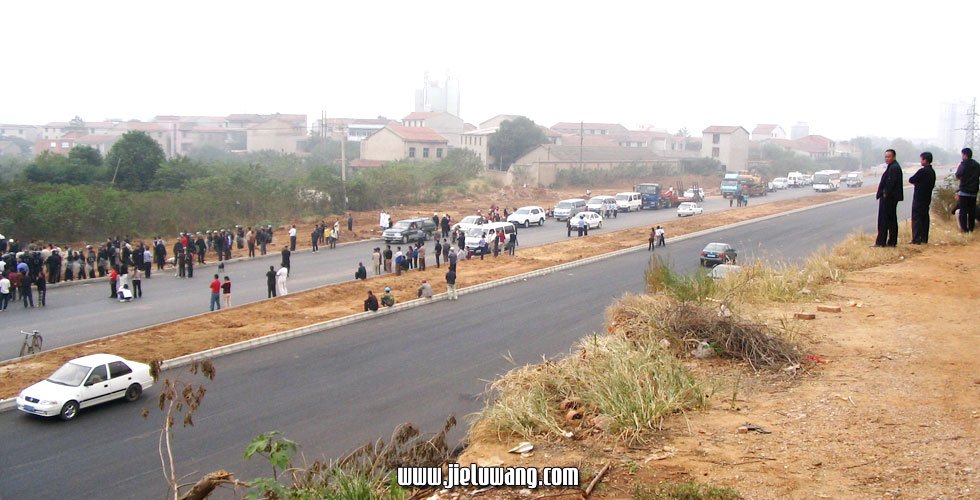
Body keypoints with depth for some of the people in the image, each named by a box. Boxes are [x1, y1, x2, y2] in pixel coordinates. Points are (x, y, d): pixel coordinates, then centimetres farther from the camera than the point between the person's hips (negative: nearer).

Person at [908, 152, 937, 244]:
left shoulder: (922, 171, -17)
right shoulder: (932, 171, 11)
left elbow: (911, 180, -13)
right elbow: (932, 185, 16)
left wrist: (915, 182, 8)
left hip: (919, 198, -9)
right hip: (927, 197, 9)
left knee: (916, 218, -5)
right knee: (925, 217, 12)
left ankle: (916, 239, -7)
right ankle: (924, 239, 15)